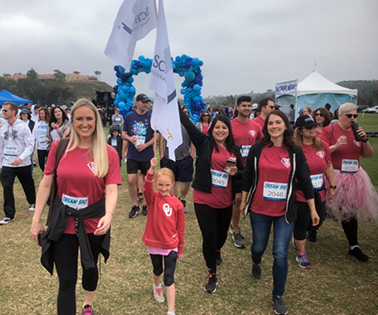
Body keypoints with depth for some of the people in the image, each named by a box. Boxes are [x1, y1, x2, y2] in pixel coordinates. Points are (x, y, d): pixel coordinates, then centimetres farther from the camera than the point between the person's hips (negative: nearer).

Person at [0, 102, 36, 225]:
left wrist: (21, 158, -27)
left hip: (23, 164, -3)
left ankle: (32, 202, 42)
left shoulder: (23, 127, -8)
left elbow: (30, 145, -12)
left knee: (28, 185, 13)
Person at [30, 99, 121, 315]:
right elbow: (46, 184, -1)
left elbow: (112, 189, -14)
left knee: (90, 269, 24)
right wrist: (36, 219, -1)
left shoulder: (109, 153, -8)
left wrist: (109, 215, -32)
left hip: (93, 224, 1)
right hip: (63, 223, 0)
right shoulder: (59, 147, -4)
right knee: (66, 281, 4)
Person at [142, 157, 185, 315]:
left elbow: (180, 228, 0)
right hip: (154, 243, 1)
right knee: (157, 270, 25)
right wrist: (152, 170, -51)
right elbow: (146, 188, -34)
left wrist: (180, 249, 6)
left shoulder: (177, 204, -8)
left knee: (169, 278, -1)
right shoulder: (152, 198, -9)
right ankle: (157, 287, 57)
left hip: (171, 245, -1)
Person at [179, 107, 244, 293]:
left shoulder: (234, 150, 6)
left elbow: (243, 173, 12)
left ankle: (217, 251, 55)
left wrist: (235, 172, -10)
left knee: (222, 233, 20)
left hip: (225, 201, 4)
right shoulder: (204, 143, -4)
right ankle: (212, 275, 17)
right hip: (204, 200, -4)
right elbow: (187, 123, -11)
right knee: (209, 236, -3)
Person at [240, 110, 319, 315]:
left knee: (280, 254, -1)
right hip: (259, 209, 1)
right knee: (259, 246, 17)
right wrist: (243, 201, 10)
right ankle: (256, 264, 54)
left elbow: (304, 181, 0)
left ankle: (278, 296, 19)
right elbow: (248, 177, 4)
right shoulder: (257, 149, -5)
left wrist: (313, 209, 2)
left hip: (285, 211, 0)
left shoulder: (295, 152, -5)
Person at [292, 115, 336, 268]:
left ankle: (298, 237, 46)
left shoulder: (323, 146, 1)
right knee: (301, 223, 6)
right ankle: (301, 254, 26)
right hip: (300, 194, -6)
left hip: (319, 193, 6)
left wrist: (332, 186, 10)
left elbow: (329, 166, 10)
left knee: (319, 219, 17)